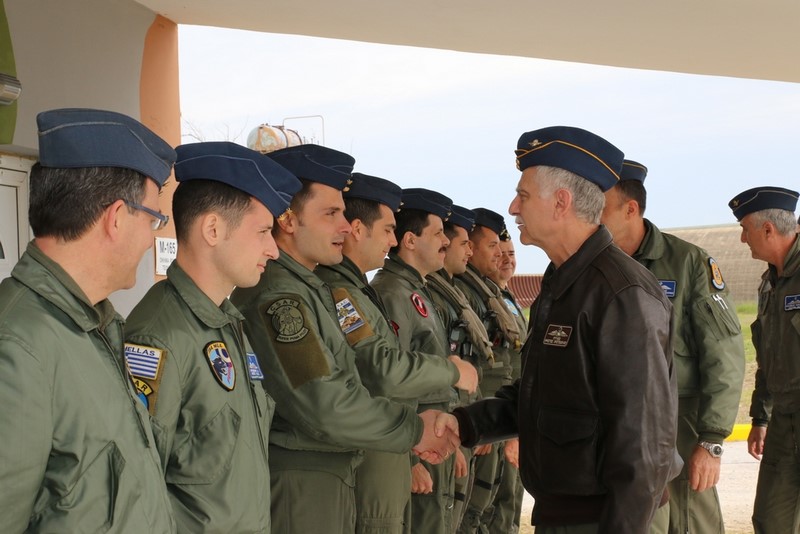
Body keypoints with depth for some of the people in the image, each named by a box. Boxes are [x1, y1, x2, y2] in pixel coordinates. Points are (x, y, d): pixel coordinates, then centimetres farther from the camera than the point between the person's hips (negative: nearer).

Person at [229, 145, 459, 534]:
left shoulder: (307, 285, 14)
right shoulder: (274, 295, -19)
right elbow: (325, 407, -23)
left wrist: (409, 432, 3)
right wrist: (414, 429, -11)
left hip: (330, 479, 10)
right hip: (297, 487, -10)